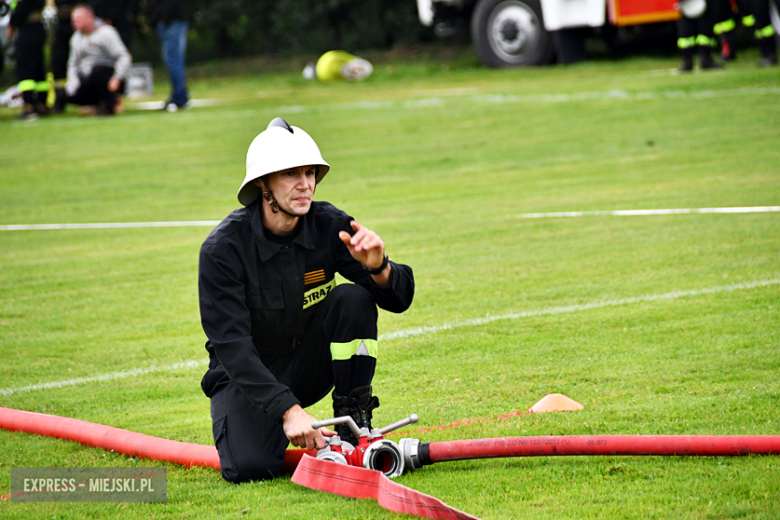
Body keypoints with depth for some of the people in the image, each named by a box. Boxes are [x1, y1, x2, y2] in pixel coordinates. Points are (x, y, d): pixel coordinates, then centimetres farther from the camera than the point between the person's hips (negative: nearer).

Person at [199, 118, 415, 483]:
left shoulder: (329, 226, -12)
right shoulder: (223, 248, -21)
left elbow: (400, 299, -13)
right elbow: (232, 346, -25)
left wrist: (378, 267, -38)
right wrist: (289, 409, -36)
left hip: (311, 363, 3)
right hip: (246, 374, -3)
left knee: (354, 297, -23)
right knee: (249, 467, -28)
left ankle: (353, 423, -10)